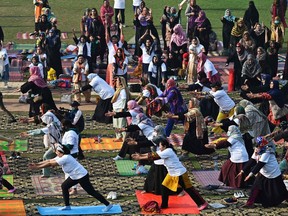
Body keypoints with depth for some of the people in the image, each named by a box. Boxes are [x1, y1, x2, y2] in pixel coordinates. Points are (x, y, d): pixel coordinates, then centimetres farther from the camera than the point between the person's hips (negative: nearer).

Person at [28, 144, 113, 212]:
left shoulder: (65, 158, -25)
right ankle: (67, 206, 19)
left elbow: (50, 164, -23)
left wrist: (36, 167, -19)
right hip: (75, 176, 10)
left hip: (82, 176, -10)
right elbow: (49, 161, 7)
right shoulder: (61, 157, 4)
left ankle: (108, 204, 0)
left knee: (91, 191, -6)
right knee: (64, 186, 12)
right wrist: (36, 164, 2)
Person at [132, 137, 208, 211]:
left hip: (180, 174, -9)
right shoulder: (164, 151, 3)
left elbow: (154, 156, -23)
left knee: (189, 189, -3)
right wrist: (141, 155, -5)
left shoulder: (167, 152, -25)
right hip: (172, 174, 9)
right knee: (164, 187, 8)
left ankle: (202, 203, 5)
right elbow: (152, 154, 4)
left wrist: (140, 158, -18)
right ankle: (164, 205, 20)